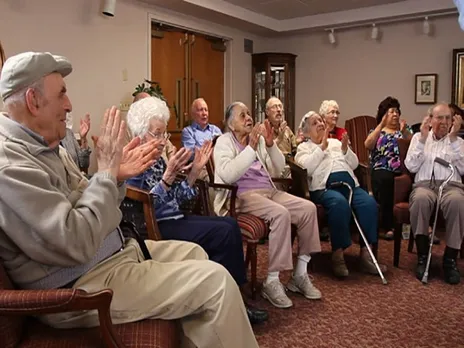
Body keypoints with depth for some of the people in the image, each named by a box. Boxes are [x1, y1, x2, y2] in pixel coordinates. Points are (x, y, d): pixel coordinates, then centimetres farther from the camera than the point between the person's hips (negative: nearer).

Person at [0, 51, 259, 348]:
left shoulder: (42, 145, 9)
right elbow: (76, 244, -29)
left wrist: (116, 176, -5)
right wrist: (106, 172, -21)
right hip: (80, 286, -10)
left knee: (194, 253, 19)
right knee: (216, 280, -14)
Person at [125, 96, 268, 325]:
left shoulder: (158, 160, 14)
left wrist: (195, 170, 5)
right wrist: (168, 176, -28)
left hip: (174, 220, 9)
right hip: (155, 227, -9)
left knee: (231, 224, -6)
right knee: (223, 233, -19)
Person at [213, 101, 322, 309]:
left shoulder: (259, 139, 19)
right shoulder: (224, 142, 1)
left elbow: (278, 170, 12)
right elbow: (228, 175, -18)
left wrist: (271, 145, -3)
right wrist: (251, 148, -21)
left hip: (268, 191, 7)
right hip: (242, 195, -6)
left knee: (308, 208, -16)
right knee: (281, 214, -33)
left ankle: (300, 274, -7)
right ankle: (272, 282, -25)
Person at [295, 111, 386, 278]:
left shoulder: (336, 142, 28)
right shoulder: (303, 147, 15)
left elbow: (354, 165, 19)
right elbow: (307, 168, -7)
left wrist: (345, 149, 3)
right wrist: (322, 147, -5)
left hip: (349, 184, 5)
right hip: (325, 186, -5)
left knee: (369, 202, -26)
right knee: (340, 203, -38)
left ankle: (366, 252, -22)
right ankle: (338, 253, -30)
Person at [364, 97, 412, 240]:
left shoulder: (405, 130, 23)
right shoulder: (376, 131, 18)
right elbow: (368, 145, -5)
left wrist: (404, 131, -8)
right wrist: (381, 125, -7)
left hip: (403, 170, 1)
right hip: (382, 170, -1)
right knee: (385, 179, -37)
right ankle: (388, 226, -30)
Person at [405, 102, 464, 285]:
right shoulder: (418, 137, 19)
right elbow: (411, 167, 3)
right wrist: (423, 138, -1)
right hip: (424, 184, 0)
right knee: (420, 199, -39)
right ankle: (422, 256, -25)